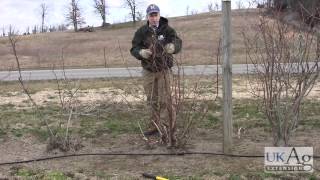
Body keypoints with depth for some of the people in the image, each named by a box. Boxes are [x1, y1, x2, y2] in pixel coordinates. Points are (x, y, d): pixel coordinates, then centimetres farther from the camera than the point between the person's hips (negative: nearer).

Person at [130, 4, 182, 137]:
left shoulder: (167, 29, -3)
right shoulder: (141, 32, 1)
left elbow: (178, 42, -16)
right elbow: (134, 48, -4)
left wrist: (173, 46, -41)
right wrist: (141, 52, -28)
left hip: (164, 70, -3)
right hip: (148, 71, 3)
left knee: (165, 99, -4)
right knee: (152, 100, 11)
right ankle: (154, 126, 22)